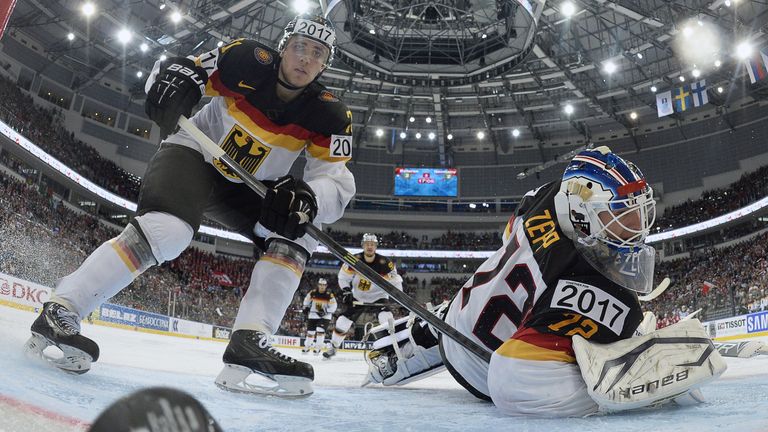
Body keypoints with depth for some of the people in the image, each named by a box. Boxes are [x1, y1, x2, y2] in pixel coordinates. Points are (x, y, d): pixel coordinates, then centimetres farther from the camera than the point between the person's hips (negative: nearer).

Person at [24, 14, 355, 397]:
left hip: (245, 189, 4)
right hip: (193, 154, -4)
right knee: (168, 231, -30)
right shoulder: (248, 62, -17)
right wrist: (174, 77, -33)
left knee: (295, 238, -16)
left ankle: (248, 344, -21)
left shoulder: (328, 115, -12)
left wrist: (306, 197, -42)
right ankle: (59, 311, -17)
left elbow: (337, 185, -20)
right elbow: (176, 67, -8)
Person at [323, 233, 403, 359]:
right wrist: (346, 291, -18)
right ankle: (333, 347, 20)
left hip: (378, 297, -2)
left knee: (387, 320, -26)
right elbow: (343, 277, -5)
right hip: (357, 297, 2)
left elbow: (395, 281, -12)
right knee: (343, 320, 0)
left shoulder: (384, 263, -21)